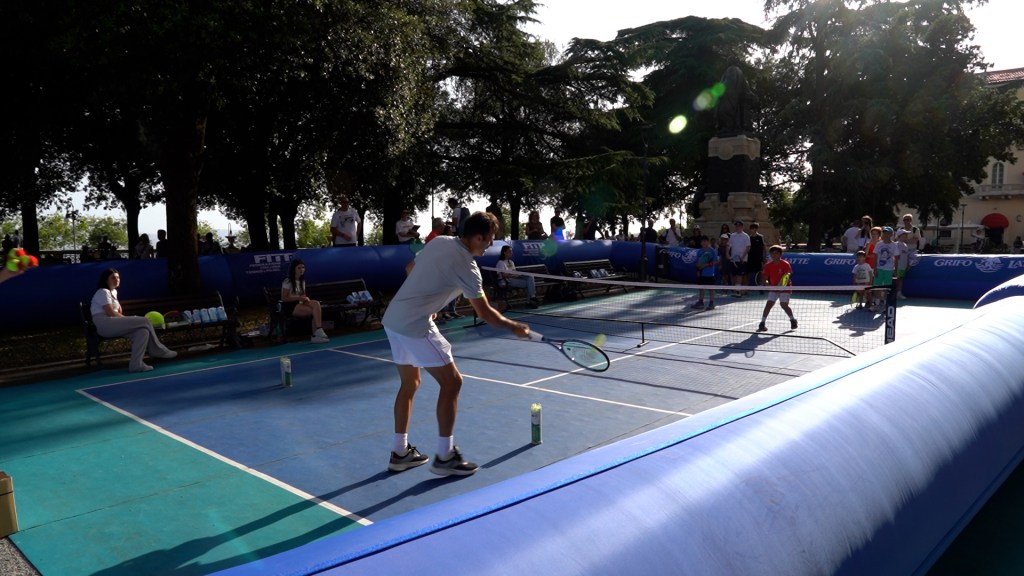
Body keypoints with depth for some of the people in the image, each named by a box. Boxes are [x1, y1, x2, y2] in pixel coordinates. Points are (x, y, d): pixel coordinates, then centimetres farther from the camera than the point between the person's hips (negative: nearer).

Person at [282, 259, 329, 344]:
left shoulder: (302, 281, 13)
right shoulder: (287, 282, -9)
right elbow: (284, 299, -13)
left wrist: (305, 299, -5)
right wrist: (299, 298, -20)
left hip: (300, 304, 7)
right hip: (289, 306, -7)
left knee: (316, 303, -24)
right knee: (315, 311, -27)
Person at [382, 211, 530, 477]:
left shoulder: (439, 241, 8)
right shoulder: (466, 266, -15)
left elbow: (410, 268, 20)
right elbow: (485, 313, -9)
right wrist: (514, 327, 5)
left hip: (393, 319, 9)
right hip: (415, 326, -9)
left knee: (409, 383, 19)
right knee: (451, 382, -1)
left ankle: (400, 452, 26)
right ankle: (444, 456, 5)